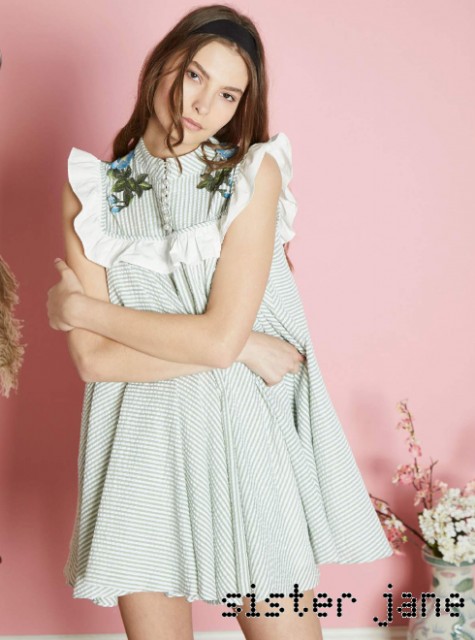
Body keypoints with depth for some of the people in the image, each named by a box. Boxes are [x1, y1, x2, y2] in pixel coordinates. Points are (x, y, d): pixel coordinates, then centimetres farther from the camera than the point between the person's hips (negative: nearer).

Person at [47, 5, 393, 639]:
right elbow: (93, 359, -7)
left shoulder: (255, 173, -3)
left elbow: (220, 336, -13)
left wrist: (83, 307, -4)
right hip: (144, 446, 2)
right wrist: (241, 349, -13)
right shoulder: (92, 190, 2)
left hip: (252, 438, -1)